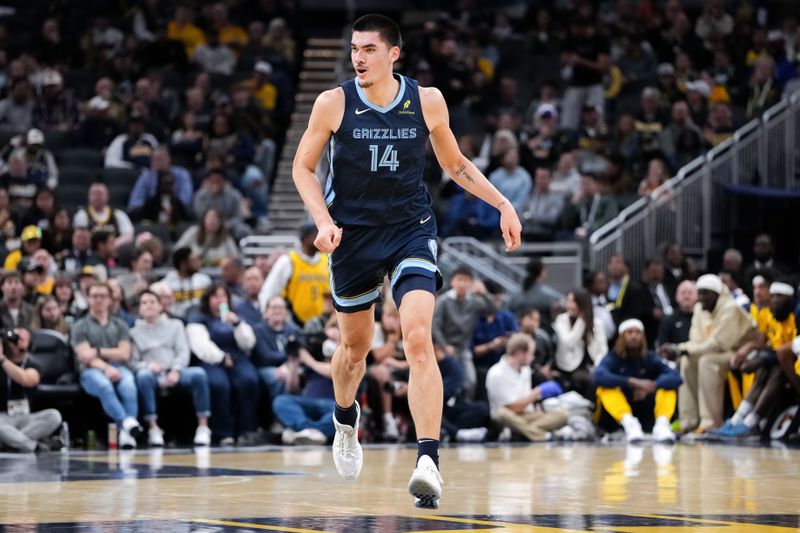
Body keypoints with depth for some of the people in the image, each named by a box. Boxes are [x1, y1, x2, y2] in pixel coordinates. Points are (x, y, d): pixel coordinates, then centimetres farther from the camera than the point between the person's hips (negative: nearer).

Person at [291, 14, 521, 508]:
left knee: (419, 340, -19)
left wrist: (502, 203, 3)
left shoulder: (427, 101, -4)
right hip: (353, 233, 1)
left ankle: (429, 462, -24)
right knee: (356, 344, 15)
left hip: (411, 231, -1)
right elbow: (303, 167, 2)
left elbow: (455, 163, 11)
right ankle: (346, 419, 49)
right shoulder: (334, 104, -8)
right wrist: (323, 220, -13)